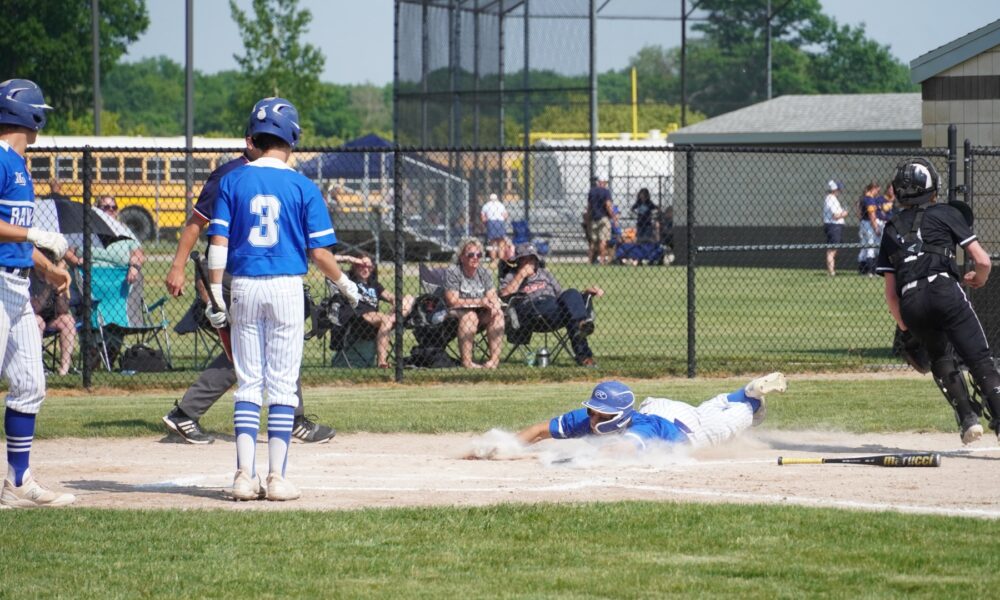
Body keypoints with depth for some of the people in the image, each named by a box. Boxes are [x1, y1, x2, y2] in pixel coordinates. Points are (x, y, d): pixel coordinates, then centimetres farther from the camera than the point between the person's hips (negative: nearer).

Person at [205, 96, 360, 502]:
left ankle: (245, 475, 0)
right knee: (281, 385, 2)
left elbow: (218, 242, -3)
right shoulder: (303, 188, -3)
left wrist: (216, 295, 1)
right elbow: (319, 253, -4)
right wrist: (344, 283, 13)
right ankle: (277, 478, 0)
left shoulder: (233, 182, 1)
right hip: (286, 287, -2)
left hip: (244, 287, 2)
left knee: (248, 384, 6)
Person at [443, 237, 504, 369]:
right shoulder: (452, 272, -10)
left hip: (480, 314, 5)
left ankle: (495, 358, -26)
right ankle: (466, 361, -39)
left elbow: (493, 297, 4)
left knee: (498, 313, -22)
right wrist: (479, 302, -23)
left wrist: (494, 305, -22)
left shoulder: (484, 273, 8)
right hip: (455, 313, -5)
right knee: (470, 315, -37)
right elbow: (453, 301, -18)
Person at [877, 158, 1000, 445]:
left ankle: (967, 417, 6)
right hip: (945, 291, -3)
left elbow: (890, 294, 21)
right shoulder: (947, 213, 15)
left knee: (940, 359, 23)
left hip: (910, 303, 3)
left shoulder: (892, 229, 25)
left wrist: (905, 328, 31)